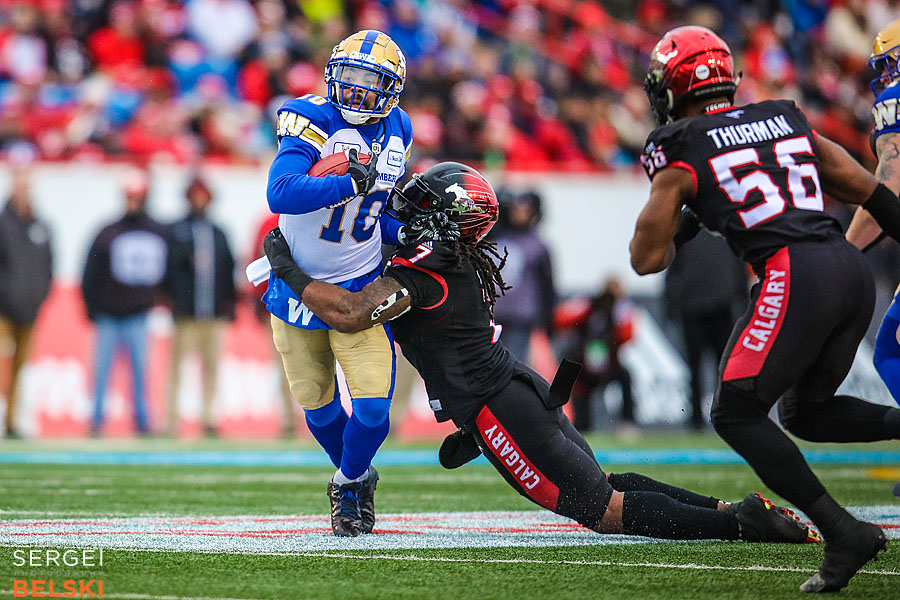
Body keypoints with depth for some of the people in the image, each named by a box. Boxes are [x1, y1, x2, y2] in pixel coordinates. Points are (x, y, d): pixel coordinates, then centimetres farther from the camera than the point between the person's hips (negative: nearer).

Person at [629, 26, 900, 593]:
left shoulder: (679, 151, 6)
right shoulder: (788, 120, 22)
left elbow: (647, 259, 9)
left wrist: (683, 222, 28)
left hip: (795, 273, -7)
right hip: (854, 270, 7)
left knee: (736, 414, 2)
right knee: (805, 412, 22)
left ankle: (844, 531, -9)